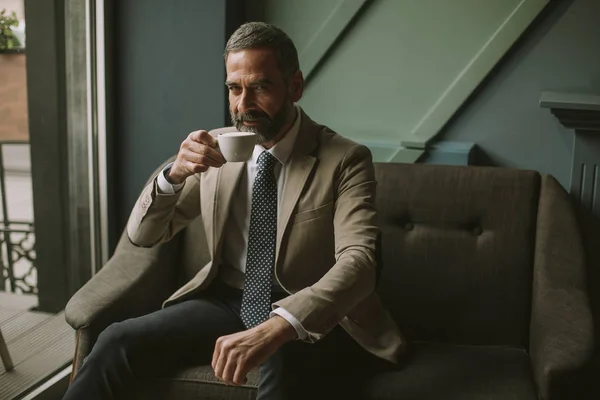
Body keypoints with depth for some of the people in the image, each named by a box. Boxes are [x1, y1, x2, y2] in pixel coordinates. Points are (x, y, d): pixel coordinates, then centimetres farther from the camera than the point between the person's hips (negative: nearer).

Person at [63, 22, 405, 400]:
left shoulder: (346, 160, -12)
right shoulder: (219, 147, 1)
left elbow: (358, 262, -26)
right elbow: (142, 236, 3)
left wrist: (274, 329, -42)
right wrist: (175, 174, -19)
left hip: (311, 318, -4)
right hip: (227, 302, 4)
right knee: (117, 343, -18)